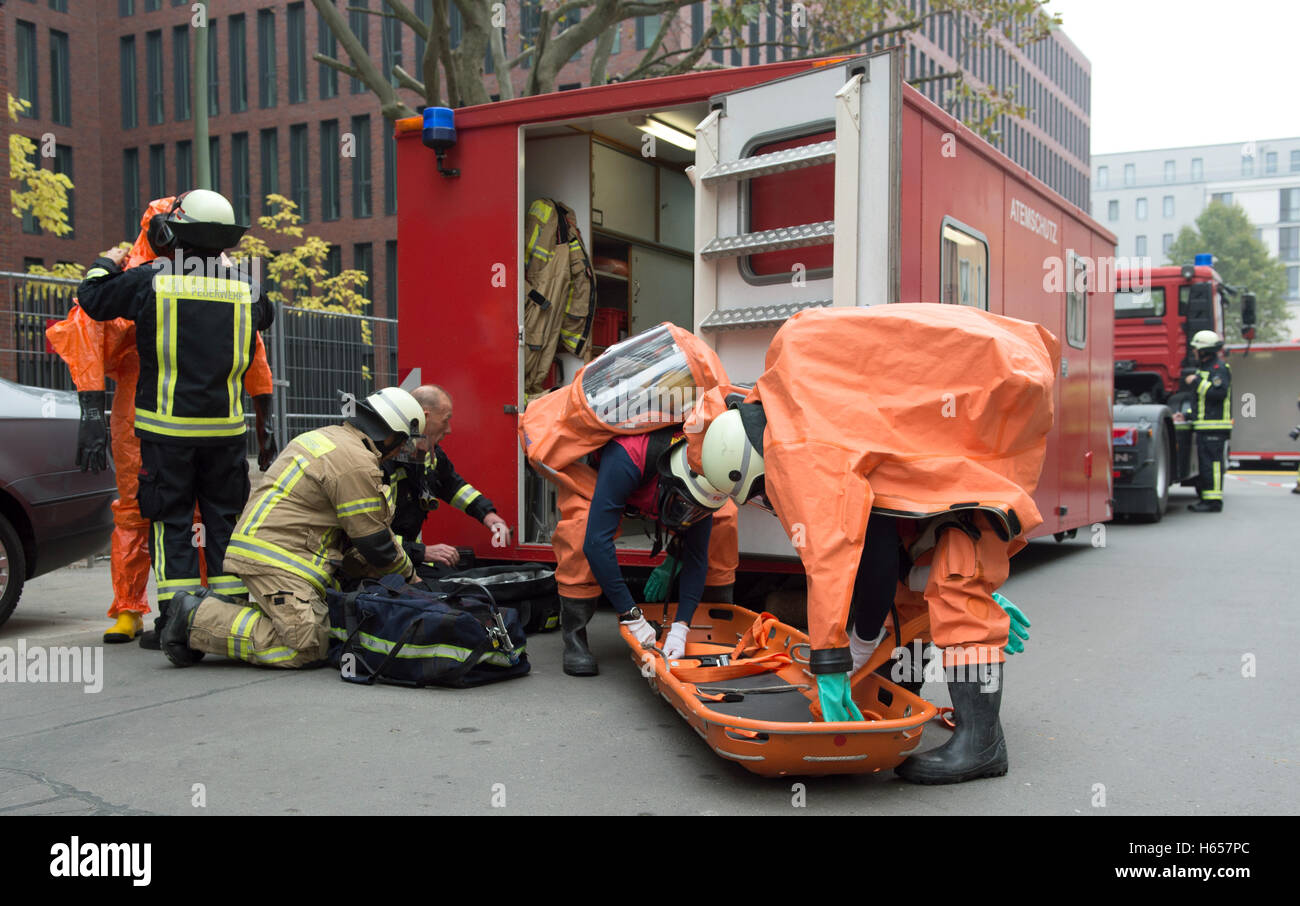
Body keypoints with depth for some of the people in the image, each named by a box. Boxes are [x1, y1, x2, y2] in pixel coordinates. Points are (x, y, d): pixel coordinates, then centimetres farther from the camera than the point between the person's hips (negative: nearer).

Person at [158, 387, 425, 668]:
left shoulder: (325, 436, 20)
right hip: (277, 559, -11)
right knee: (307, 648, -15)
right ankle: (198, 619, -10)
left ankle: (220, 608, 7)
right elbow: (374, 539, -7)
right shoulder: (357, 463, -12)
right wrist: (409, 576, 10)